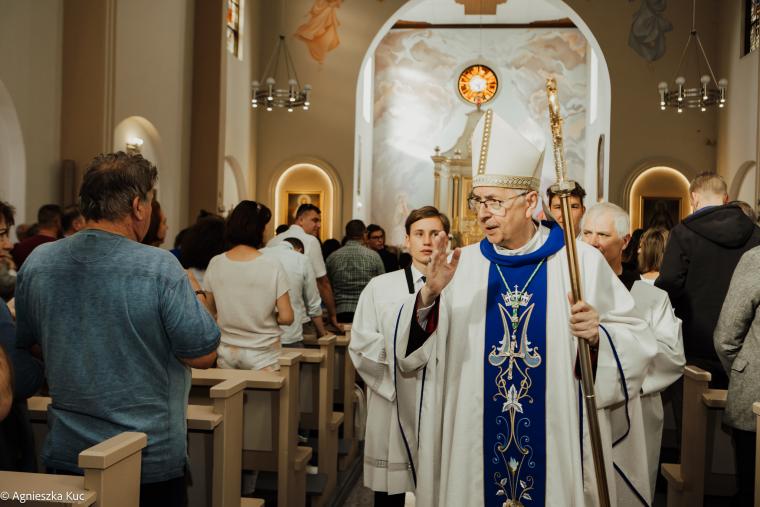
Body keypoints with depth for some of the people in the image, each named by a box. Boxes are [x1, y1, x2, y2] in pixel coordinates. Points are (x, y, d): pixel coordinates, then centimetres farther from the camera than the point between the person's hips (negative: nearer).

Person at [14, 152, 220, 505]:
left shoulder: (37, 262, -4)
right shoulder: (160, 268, -19)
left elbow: (23, 342, 10)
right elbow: (202, 355, -14)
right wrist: (195, 297, 1)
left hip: (64, 454, 4)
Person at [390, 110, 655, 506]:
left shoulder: (581, 262, -4)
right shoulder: (462, 265, 2)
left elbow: (637, 342, -3)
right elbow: (412, 352, -3)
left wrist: (598, 336, -22)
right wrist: (429, 295, -19)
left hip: (559, 446, -1)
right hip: (476, 448, 2)